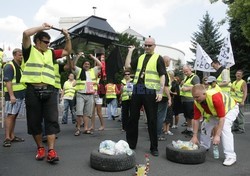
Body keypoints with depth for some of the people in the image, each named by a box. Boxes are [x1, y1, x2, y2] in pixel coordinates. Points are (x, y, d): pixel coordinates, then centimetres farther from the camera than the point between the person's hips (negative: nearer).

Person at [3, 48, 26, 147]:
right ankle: (7, 138, -6)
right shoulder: (9, 66, -6)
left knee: (14, 115, 10)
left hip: (21, 95, 8)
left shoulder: (21, 67, 19)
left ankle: (12, 136, 16)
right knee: (10, 115, -9)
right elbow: (8, 82, -15)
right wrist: (11, 95, -22)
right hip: (13, 95, -8)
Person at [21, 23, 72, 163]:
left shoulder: (51, 53, 18)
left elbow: (67, 51, 25)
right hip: (33, 91, -2)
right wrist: (42, 27, 0)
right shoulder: (30, 50, 6)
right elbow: (26, 34, -10)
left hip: (50, 91, 3)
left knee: (51, 120, -6)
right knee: (34, 121, 5)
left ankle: (51, 150, -5)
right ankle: (40, 148, 20)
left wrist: (67, 37, 13)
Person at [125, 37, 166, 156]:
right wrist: (130, 52, 11)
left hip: (150, 92, -4)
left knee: (152, 120, 3)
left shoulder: (158, 58, 2)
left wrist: (160, 92, -15)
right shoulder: (140, 58, 18)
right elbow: (127, 66, 11)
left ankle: (154, 147, 15)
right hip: (137, 90, 5)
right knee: (133, 118, 9)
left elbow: (162, 76, -5)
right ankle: (131, 143, 24)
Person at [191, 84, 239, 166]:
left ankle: (230, 156, -20)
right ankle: (204, 147, 25)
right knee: (205, 125, 2)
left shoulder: (215, 97, -42)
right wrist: (194, 136, -15)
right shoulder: (197, 102, -22)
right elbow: (196, 119, -14)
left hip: (230, 108, -6)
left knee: (225, 127, -27)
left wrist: (217, 135, -39)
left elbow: (222, 118, -39)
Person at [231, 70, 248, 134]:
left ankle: (241, 129, 2)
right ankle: (235, 127, 20)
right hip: (233, 101, 7)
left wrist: (243, 101, -19)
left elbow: (245, 92, -11)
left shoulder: (243, 82, -3)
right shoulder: (234, 82, 18)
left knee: (240, 115, -5)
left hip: (239, 102, -7)